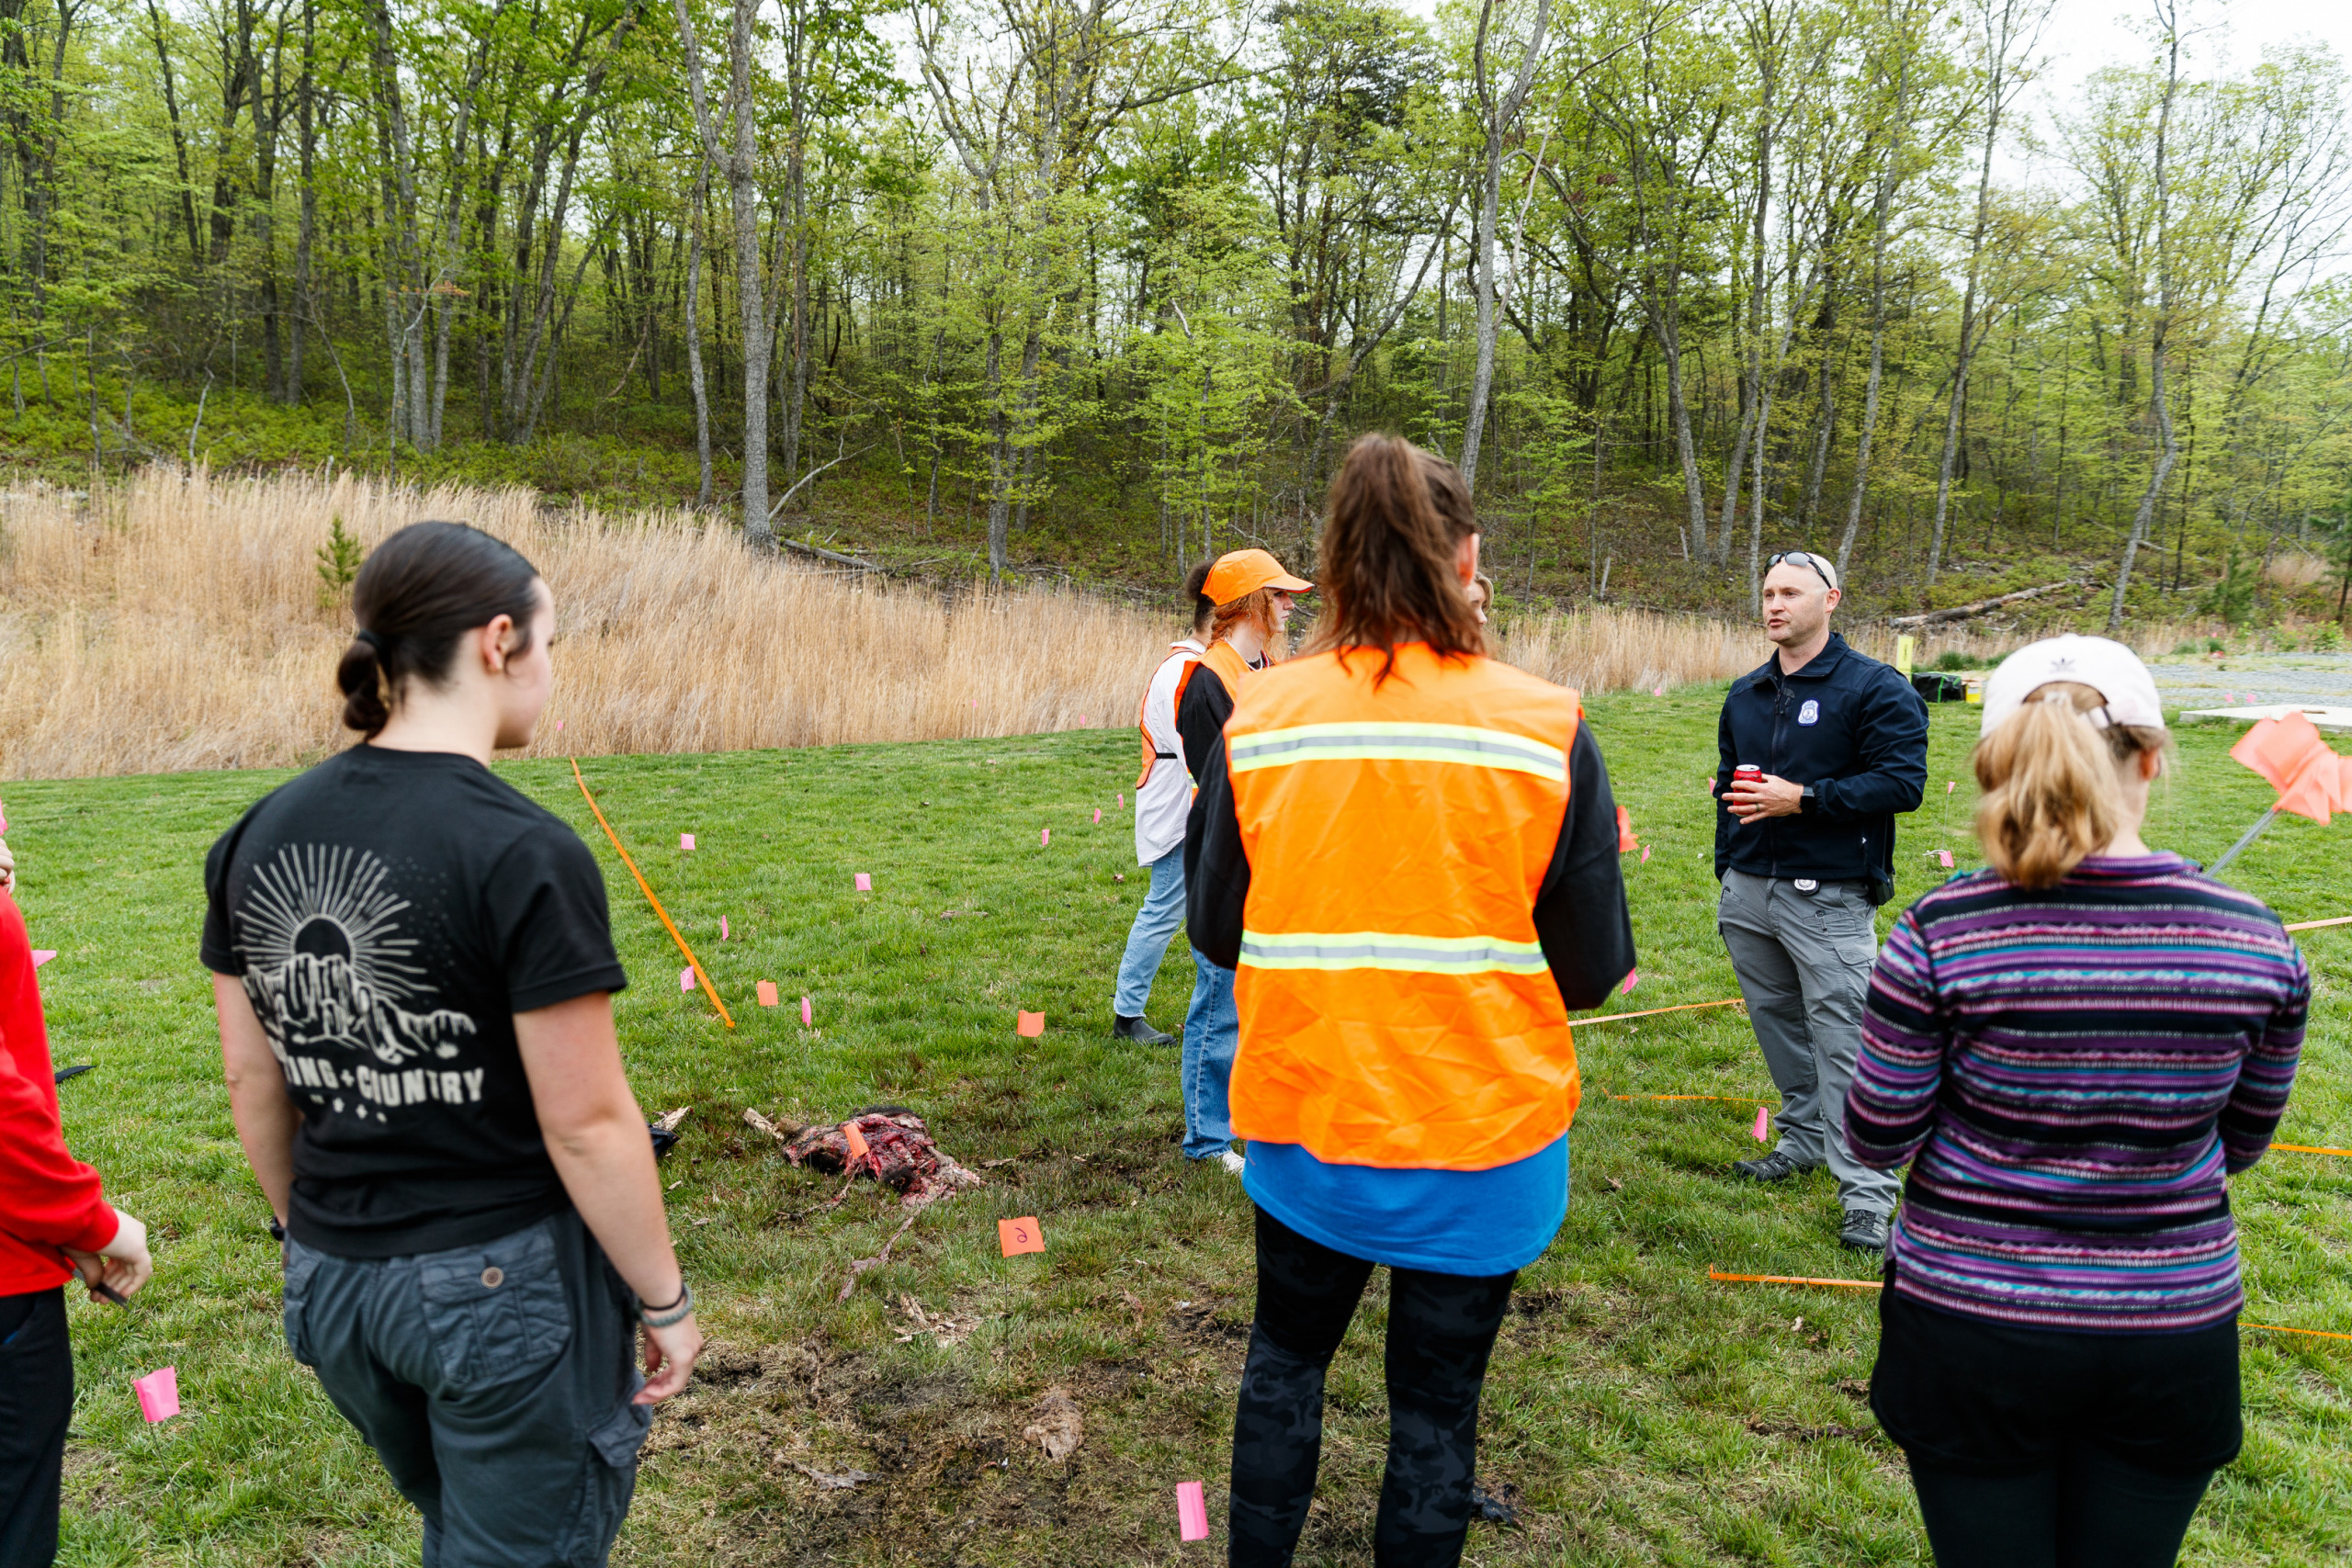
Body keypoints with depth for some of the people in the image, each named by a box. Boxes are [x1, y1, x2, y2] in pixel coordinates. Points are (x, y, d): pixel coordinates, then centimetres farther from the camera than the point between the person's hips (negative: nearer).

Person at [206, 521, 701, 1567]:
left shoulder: (255, 838, -2)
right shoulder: (527, 856, -22)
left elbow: (253, 1084, 6)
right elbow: (586, 1125, -20)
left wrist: (318, 1241, 20)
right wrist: (665, 1301, -7)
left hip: (331, 1287, 7)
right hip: (509, 1287, -6)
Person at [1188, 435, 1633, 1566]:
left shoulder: (1257, 720, -8)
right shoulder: (1544, 726, -12)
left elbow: (1217, 932, -1)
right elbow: (1592, 970, -8)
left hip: (1302, 1120, 2)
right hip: (1481, 1135, -1)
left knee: (1285, 1354, 26)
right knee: (1437, 1398, 18)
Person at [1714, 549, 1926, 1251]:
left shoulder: (1875, 688, -6)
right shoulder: (1745, 694, 15)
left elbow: (1903, 781, -14)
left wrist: (1803, 798, -20)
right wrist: (1726, 874, 22)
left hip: (1828, 899, -7)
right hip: (1749, 891, 7)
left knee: (1843, 1042, -6)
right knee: (1778, 1023, 16)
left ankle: (1866, 1193, -1)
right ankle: (1805, 1141, 34)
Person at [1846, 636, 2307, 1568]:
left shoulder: (1940, 934, -20)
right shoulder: (2256, 942, -10)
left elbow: (1877, 1141, -10)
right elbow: (2239, 1144, 4)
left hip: (1971, 1325, -2)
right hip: (2176, 1333, 3)